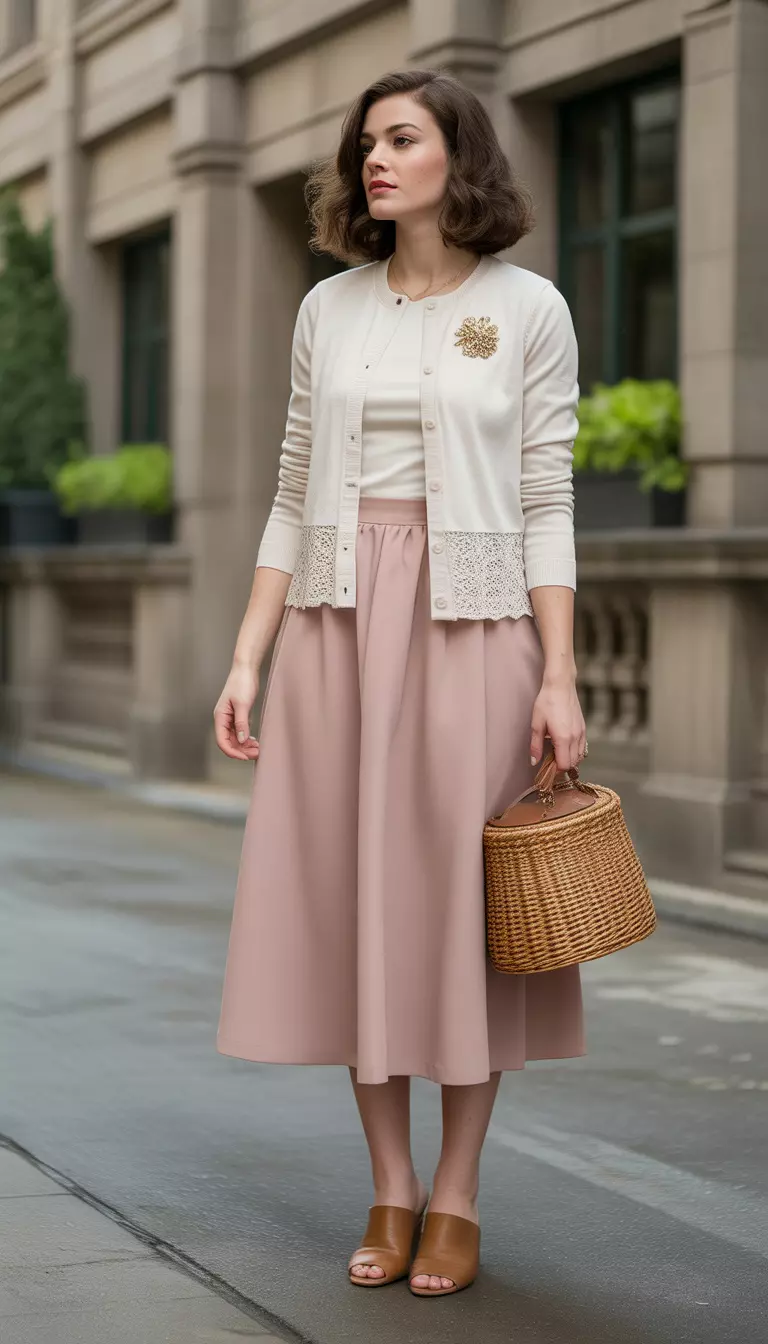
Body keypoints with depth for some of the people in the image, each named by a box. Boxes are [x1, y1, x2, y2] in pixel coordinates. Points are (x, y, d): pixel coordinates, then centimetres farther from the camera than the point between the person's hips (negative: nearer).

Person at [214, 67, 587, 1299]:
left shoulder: (528, 309, 1)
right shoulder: (329, 310, 10)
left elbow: (547, 506, -2)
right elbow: (294, 499, 11)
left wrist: (560, 678, -9)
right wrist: (247, 658, 4)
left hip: (471, 624, -3)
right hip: (336, 623, 3)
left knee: (463, 906, 1)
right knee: (350, 901, 4)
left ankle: (457, 1199, 13)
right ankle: (392, 1190, 17)